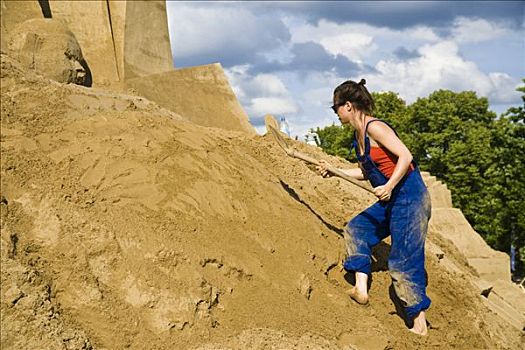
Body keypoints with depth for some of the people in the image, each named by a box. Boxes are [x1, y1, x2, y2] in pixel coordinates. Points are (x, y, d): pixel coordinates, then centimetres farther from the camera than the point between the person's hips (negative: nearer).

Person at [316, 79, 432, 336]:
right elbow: (367, 171, 19)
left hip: (409, 197, -10)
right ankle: (361, 288, 12)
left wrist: (389, 186, -31)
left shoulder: (374, 127, -17)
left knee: (403, 261, -7)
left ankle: (420, 326, 2)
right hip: (390, 200, 10)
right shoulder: (359, 135, 11)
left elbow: (405, 156, -23)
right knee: (356, 229, 14)